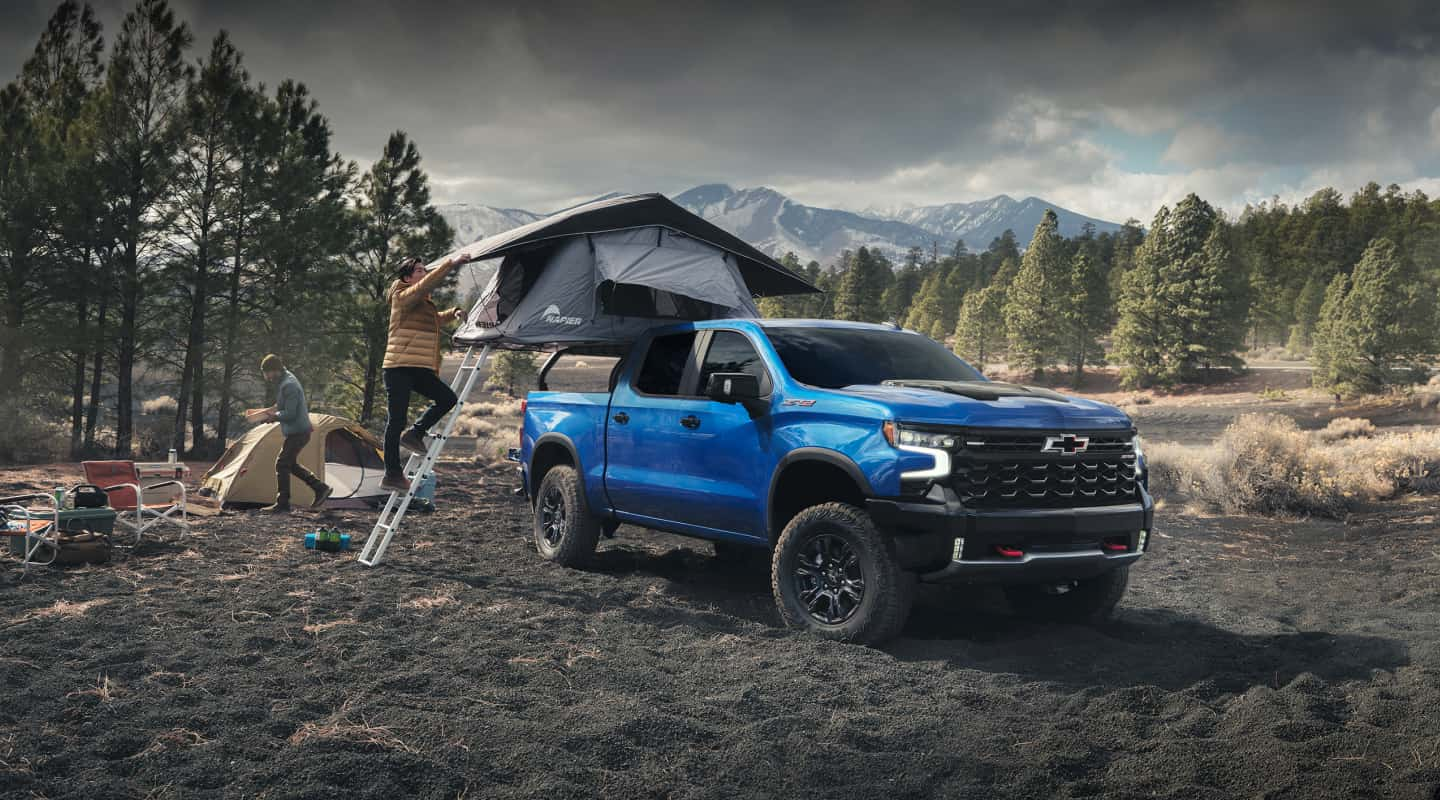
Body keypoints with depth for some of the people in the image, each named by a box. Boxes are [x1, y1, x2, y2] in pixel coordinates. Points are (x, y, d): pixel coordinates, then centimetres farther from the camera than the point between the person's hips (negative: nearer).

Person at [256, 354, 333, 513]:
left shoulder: (288, 385, -23)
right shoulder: (286, 379, 10)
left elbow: (290, 414, -25)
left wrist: (273, 416, -11)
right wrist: (271, 410, 8)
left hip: (298, 432, -10)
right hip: (299, 430, 10)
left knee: (282, 464, -5)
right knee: (291, 464, 16)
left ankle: (282, 504, 1)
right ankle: (321, 488, 20)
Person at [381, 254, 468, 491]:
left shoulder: (424, 304, 21)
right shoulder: (403, 297, -5)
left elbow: (435, 319, 41)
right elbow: (426, 284, -23)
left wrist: (453, 313, 24)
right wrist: (449, 264, -25)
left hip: (419, 369, 8)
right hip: (399, 367, -8)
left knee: (447, 398, -2)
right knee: (397, 420, -5)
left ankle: (415, 434, 9)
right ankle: (392, 474, -1)